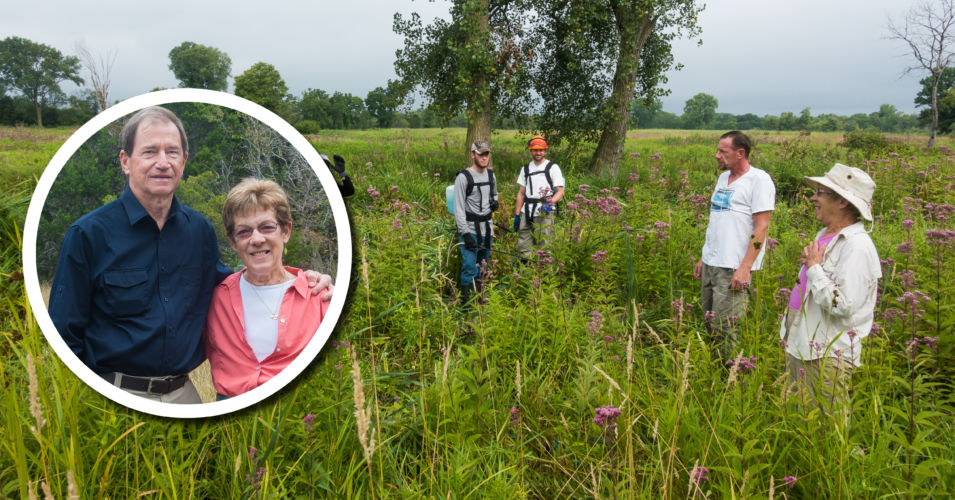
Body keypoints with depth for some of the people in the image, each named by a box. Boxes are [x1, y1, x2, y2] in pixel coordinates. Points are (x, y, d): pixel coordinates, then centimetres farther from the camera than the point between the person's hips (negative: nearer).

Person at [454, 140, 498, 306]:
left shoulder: (490, 174, 10)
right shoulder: (463, 177, -11)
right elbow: (459, 208, -13)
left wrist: (495, 201, 4)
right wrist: (465, 233, -19)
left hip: (487, 228, 7)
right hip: (470, 229, -6)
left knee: (483, 265, 14)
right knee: (470, 267, -10)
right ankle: (467, 303, -2)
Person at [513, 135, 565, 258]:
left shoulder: (553, 167, 3)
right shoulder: (526, 169, 17)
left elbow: (560, 191, -3)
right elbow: (521, 193, 17)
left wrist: (550, 202, -22)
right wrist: (517, 215, 11)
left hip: (544, 213, -5)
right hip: (526, 213, 5)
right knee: (523, 248, 4)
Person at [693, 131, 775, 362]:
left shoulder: (759, 180, -8)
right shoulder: (723, 178, 17)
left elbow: (761, 227, -14)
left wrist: (745, 267, -19)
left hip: (734, 267, -8)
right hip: (710, 264, 8)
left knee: (724, 329, -8)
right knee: (710, 325, 11)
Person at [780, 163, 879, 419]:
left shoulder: (857, 247, -19)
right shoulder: (824, 235, 11)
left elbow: (843, 306, -27)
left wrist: (814, 267, -19)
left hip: (828, 355, -9)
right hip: (800, 346, 10)